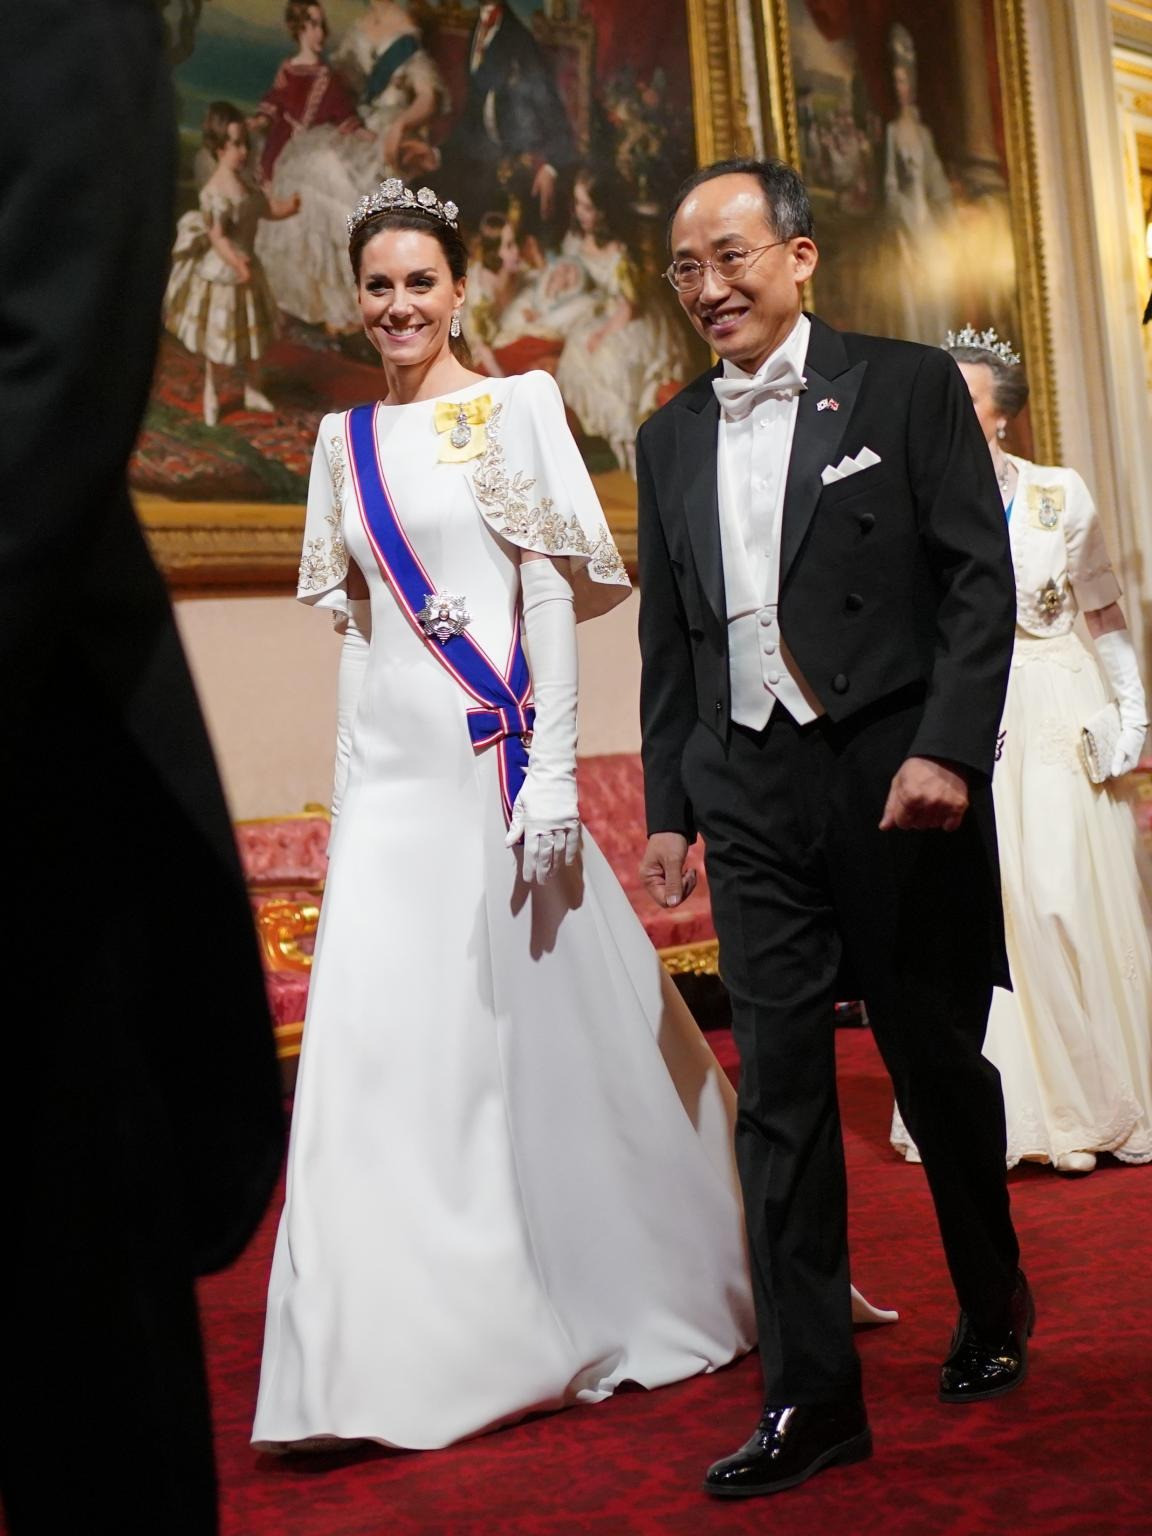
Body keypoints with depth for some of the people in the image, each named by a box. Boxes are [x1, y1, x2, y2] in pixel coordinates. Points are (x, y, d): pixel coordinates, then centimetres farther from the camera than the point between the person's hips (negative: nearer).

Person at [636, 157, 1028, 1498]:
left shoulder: (908, 386, 1)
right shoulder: (670, 438, 13)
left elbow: (980, 579, -5)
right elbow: (668, 636, 14)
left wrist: (948, 748, -15)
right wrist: (667, 806, 11)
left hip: (898, 779, -3)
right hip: (752, 795, 3)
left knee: (938, 1060, 9)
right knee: (779, 1086, 0)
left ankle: (992, 1306, 35)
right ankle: (810, 1395, 7)